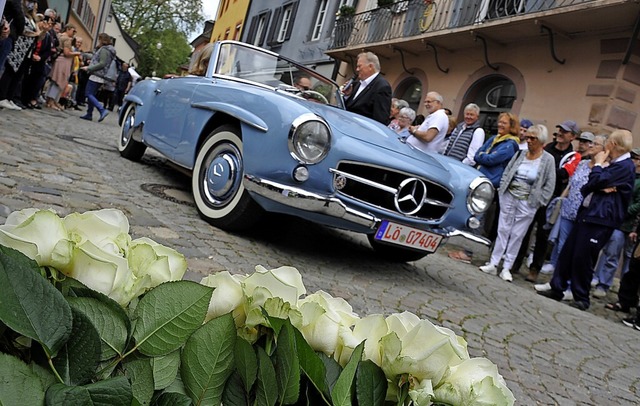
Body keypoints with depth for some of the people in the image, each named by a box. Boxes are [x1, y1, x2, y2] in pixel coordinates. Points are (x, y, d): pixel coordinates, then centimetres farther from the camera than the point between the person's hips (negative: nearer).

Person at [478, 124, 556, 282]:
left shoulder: (548, 160, -7)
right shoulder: (520, 154, 2)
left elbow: (549, 186, -5)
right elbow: (506, 173, 10)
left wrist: (538, 201, -8)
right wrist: (501, 190, 2)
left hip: (527, 203, -3)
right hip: (509, 197, 3)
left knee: (517, 235, 5)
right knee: (503, 230, 6)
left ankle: (506, 268, 13)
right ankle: (493, 264, 12)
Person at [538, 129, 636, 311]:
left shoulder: (625, 167, -11)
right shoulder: (613, 165, 19)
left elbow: (595, 182, -19)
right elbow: (585, 189, 14)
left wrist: (598, 164, -1)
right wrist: (601, 188, -8)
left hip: (599, 221, -9)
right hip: (586, 214, 9)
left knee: (582, 258, -3)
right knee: (567, 252, 9)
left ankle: (582, 298, 12)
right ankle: (557, 288, 18)